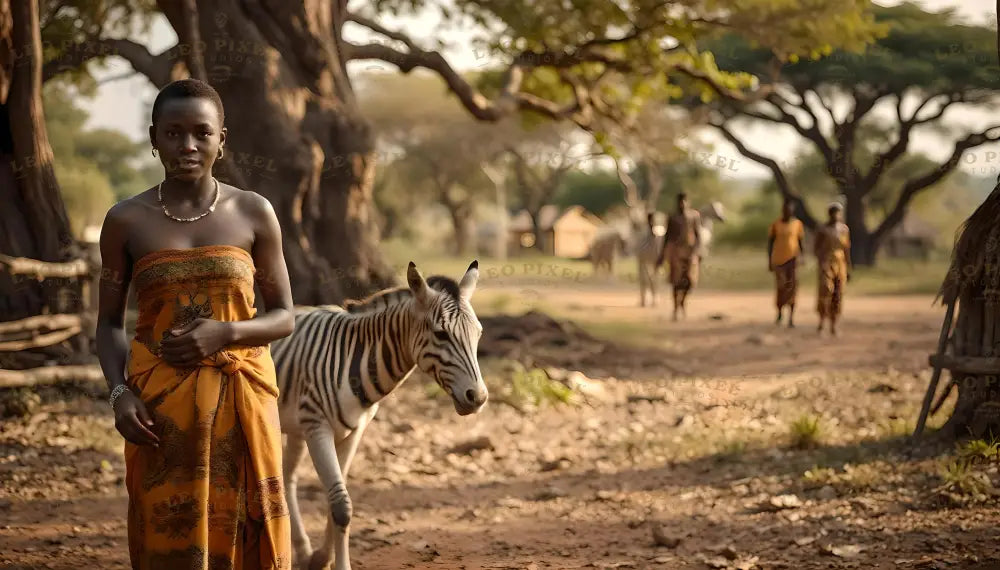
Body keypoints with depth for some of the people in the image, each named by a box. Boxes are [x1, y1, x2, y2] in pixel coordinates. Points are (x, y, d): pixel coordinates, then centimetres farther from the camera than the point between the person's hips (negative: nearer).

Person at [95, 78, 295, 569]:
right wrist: (120, 393, -10)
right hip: (160, 408, 0)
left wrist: (224, 333, -13)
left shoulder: (254, 213, 1)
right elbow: (109, 323, 7)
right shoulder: (126, 221, 1)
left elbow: (284, 317, 5)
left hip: (239, 402, 0)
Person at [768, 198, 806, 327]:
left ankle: (791, 317, -8)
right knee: (780, 287, 7)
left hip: (792, 258, 0)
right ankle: (779, 313, 29)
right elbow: (770, 243, 4)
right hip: (778, 259, 0)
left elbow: (800, 242, 8)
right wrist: (769, 261, 2)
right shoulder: (775, 224, -1)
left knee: (792, 287, -10)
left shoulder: (797, 224, 1)